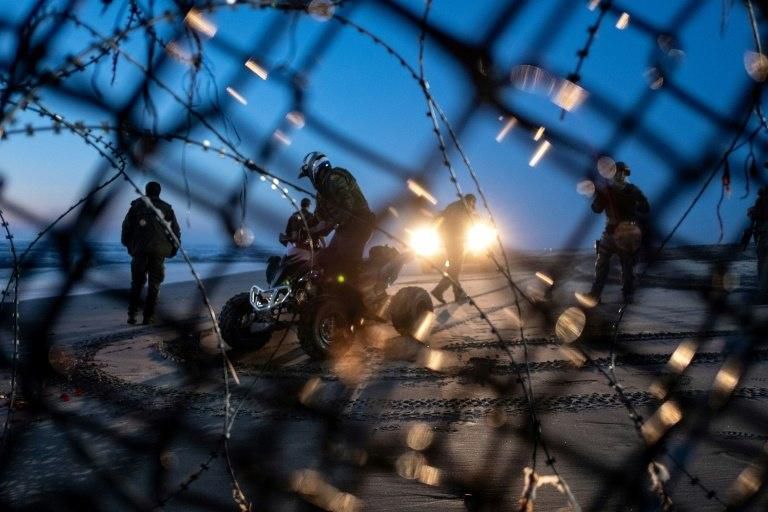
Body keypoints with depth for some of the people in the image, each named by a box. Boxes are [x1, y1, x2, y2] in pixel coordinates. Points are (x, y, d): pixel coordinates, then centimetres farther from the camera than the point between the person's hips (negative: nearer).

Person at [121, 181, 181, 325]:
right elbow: (175, 232, 7)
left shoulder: (137, 205, 9)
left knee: (137, 282, 13)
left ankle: (132, 314, 5)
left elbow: (127, 227, 2)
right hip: (159, 251, 0)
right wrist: (173, 249, 18)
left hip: (139, 249, 0)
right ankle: (148, 317, 2)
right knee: (154, 284, 6)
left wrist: (128, 245, 14)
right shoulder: (166, 208, 10)